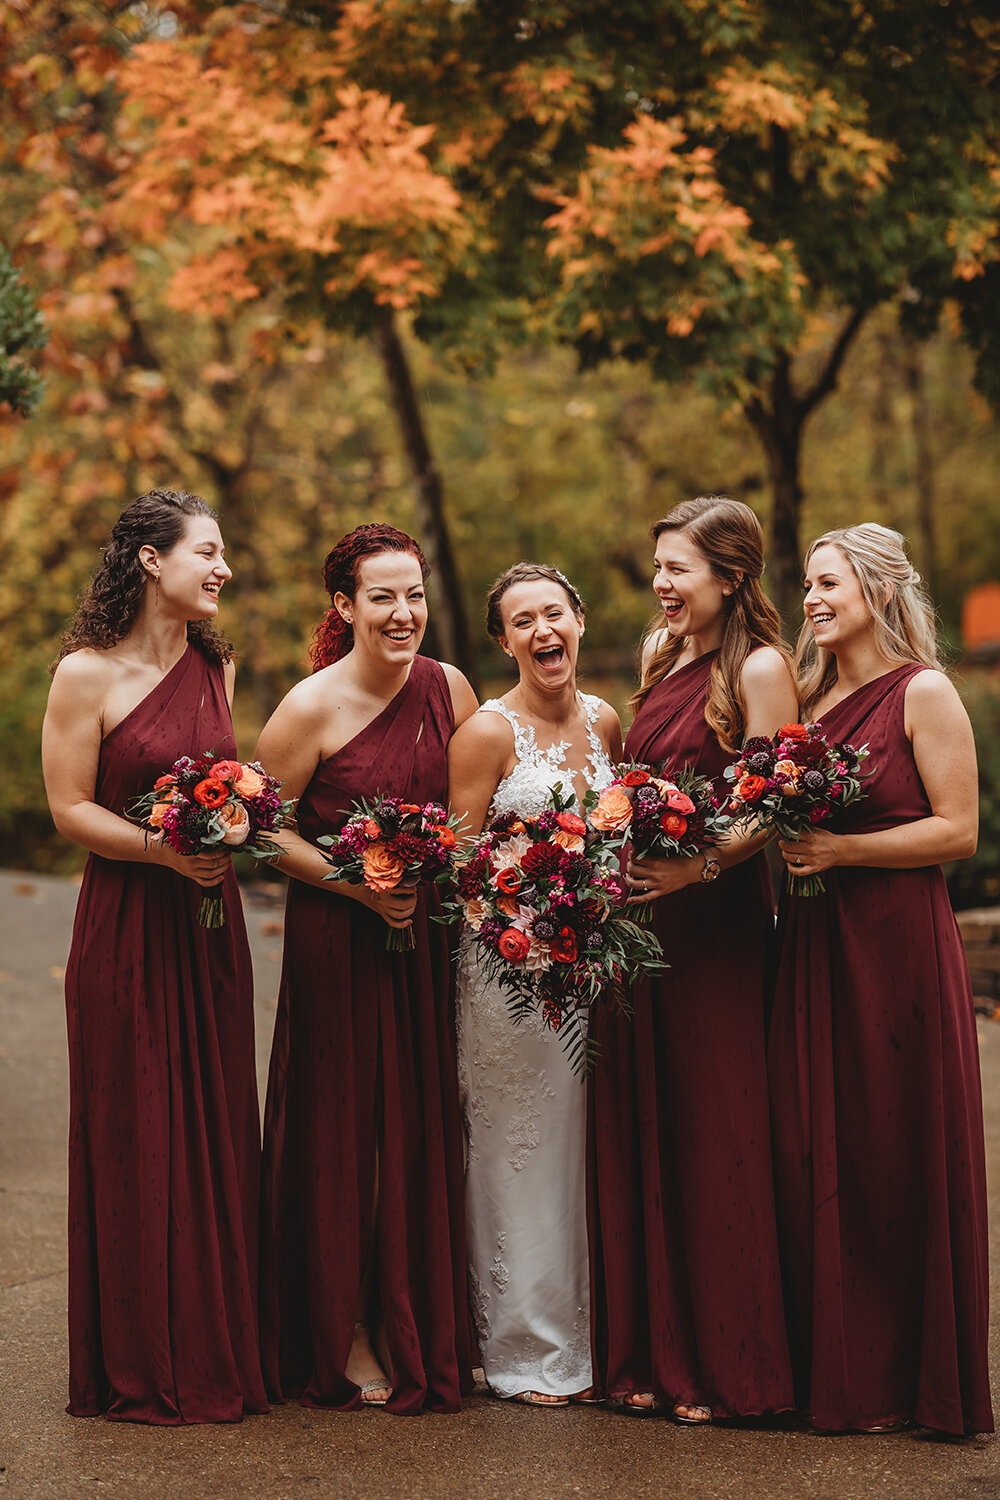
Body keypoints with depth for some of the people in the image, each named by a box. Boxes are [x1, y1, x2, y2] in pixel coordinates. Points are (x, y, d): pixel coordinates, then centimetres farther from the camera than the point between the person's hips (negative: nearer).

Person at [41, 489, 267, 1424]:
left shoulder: (215, 666, 11)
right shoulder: (86, 674, -7)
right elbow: (69, 809, -8)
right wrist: (164, 850, -20)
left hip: (209, 923, 6)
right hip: (125, 926, -5)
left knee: (218, 1129, 7)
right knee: (135, 1140, 1)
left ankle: (219, 1352, 19)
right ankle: (142, 1369, 13)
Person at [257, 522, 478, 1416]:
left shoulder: (449, 690, 3)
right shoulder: (312, 707, -11)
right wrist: (358, 884, -14)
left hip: (427, 933, 4)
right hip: (336, 937, -4)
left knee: (422, 1132, 8)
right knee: (341, 1133, 1)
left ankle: (419, 1334, 21)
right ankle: (343, 1341, 14)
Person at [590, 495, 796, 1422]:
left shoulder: (758, 667, -8)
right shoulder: (661, 655, 15)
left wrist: (698, 864, -25)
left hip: (717, 923, -7)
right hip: (639, 915, 7)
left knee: (713, 1135, -1)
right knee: (637, 1136, 9)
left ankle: (725, 1369, 10)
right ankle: (651, 1355, 19)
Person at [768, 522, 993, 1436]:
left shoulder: (923, 694, -5)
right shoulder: (811, 694, 14)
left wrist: (842, 849, -16)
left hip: (898, 945, -6)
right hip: (813, 942, 6)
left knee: (896, 1159, 0)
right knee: (812, 1156, 6)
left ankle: (905, 1379, 12)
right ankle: (834, 1368, 16)